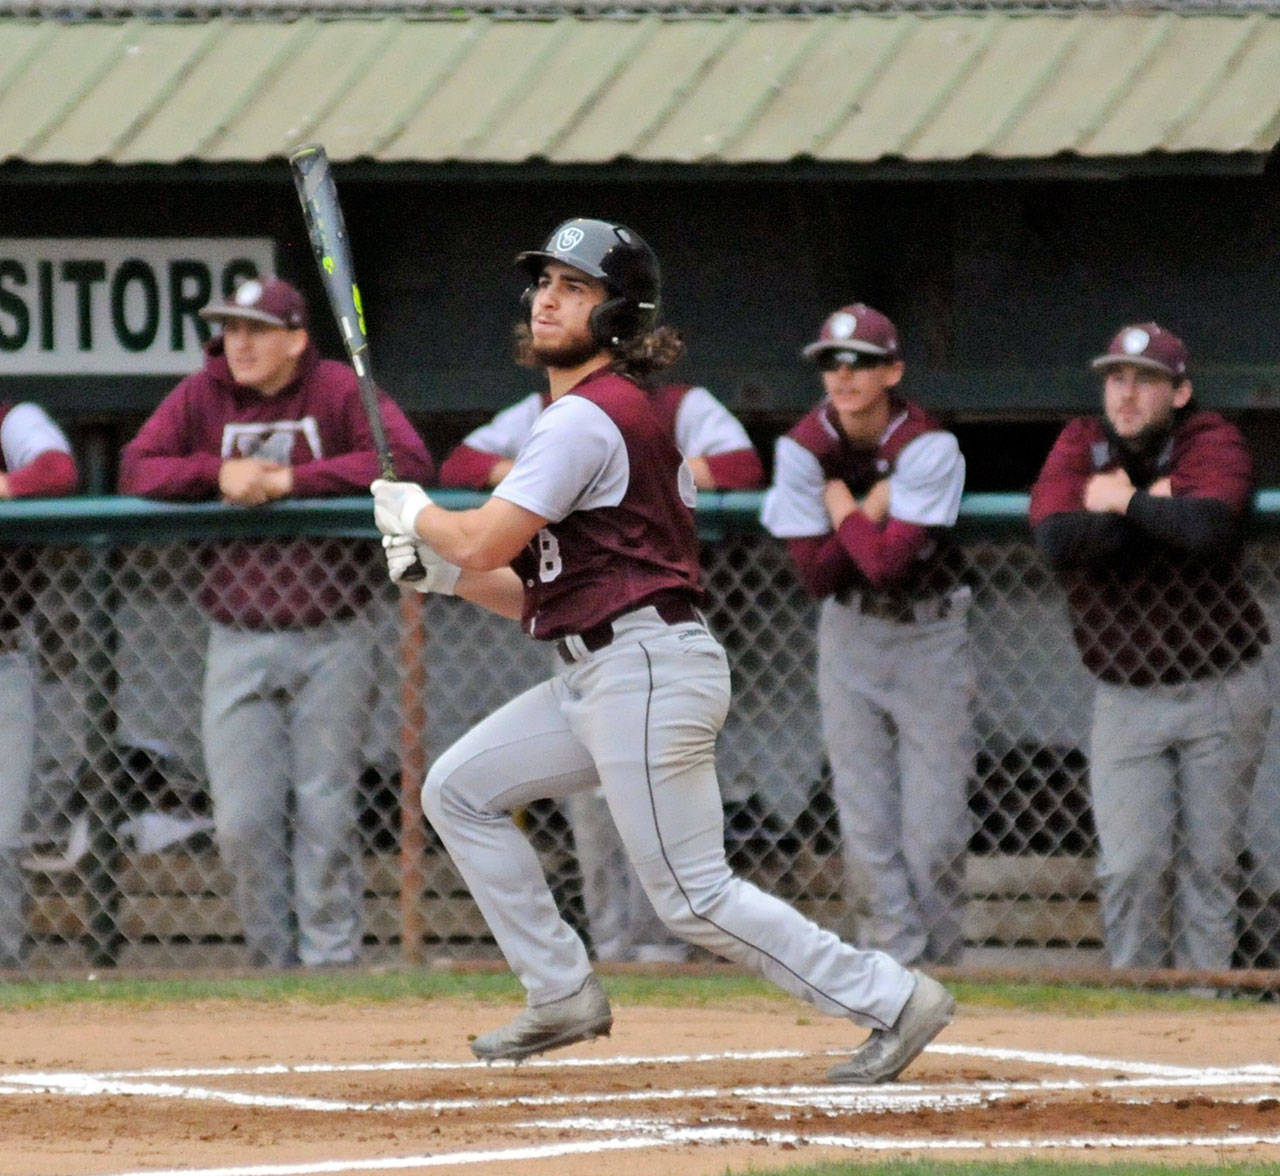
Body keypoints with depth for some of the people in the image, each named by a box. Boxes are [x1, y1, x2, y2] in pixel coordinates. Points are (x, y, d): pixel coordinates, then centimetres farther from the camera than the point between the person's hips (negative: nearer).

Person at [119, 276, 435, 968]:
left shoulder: (338, 391, -3)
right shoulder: (202, 397, 5)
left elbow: (410, 461, -16)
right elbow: (136, 470, 0)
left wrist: (291, 480, -17)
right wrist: (218, 472, -15)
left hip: (327, 642, -2)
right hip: (238, 643, 2)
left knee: (325, 814, -1)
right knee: (243, 821, -1)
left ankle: (331, 959, 6)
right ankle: (275, 959, 12)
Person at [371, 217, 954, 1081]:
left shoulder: (588, 418, -13)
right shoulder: (603, 415, 19)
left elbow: (482, 544, -17)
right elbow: (536, 595, 19)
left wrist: (411, 513, 3)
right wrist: (442, 570, 7)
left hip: (647, 673, -10)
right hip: (595, 677, 10)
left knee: (693, 897, -9)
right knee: (459, 790, 13)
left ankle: (889, 998, -4)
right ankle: (562, 994, 16)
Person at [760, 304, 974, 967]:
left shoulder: (928, 447, -18)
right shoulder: (804, 448, -7)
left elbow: (887, 563, -28)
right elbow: (814, 575, -10)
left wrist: (841, 509, -14)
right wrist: (868, 514, -18)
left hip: (929, 634, -3)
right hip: (850, 637, 3)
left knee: (933, 825, -7)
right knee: (864, 819, -2)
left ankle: (941, 960, 5)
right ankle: (893, 958, 3)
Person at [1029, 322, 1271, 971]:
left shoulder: (1214, 444, -7)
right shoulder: (1079, 447, 2)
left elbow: (1206, 528, -29)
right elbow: (1057, 540, -18)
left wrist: (1124, 502, -15)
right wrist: (1158, 506, -15)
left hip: (1219, 692, -2)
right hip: (1126, 696, 2)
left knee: (1209, 862, 1)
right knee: (1130, 864, -6)